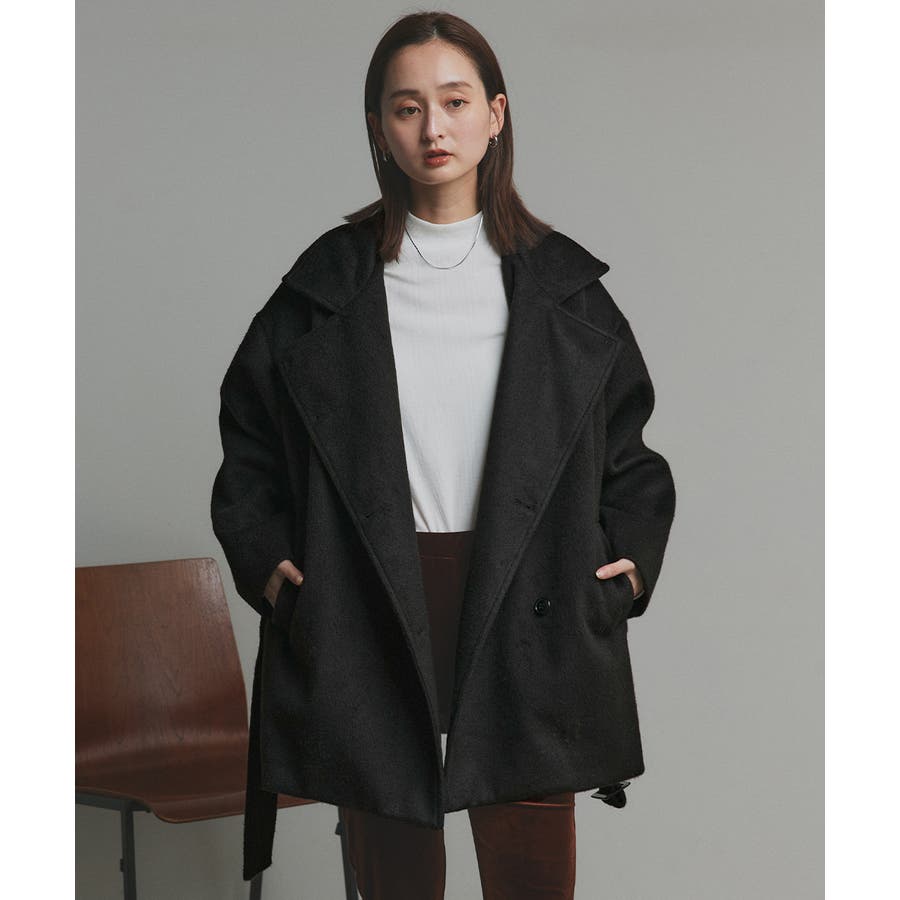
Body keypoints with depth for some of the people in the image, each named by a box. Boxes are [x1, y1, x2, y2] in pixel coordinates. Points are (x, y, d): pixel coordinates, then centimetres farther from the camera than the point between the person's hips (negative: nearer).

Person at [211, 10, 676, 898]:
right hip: (371, 612, 0)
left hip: (522, 608, 0)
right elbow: (249, 427, 12)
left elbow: (628, 434, 15)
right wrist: (264, 558, 2)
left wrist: (631, 557, 4)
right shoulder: (329, 283, 6)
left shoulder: (560, 283, 8)